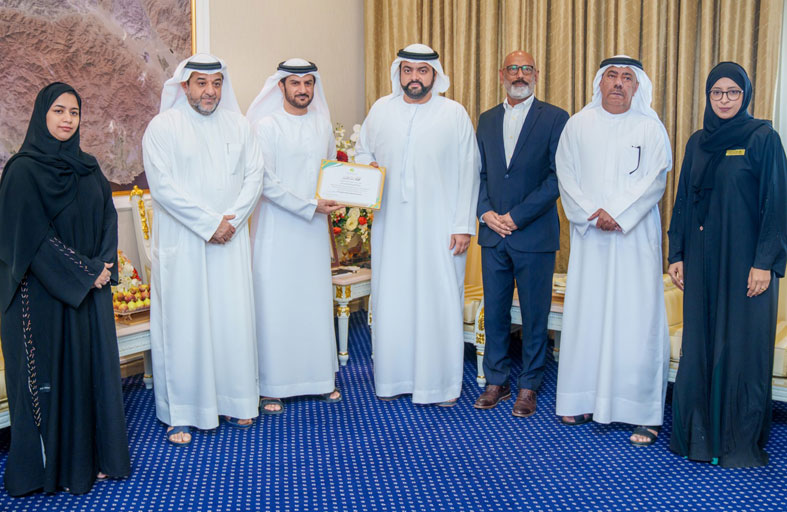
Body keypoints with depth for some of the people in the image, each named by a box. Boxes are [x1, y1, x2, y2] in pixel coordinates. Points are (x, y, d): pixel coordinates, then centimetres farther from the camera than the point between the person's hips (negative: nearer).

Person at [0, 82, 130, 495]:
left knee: (94, 365, 9)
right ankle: (52, 467, 15)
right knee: (51, 373, 2)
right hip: (44, 294, -6)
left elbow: (108, 219, 10)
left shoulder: (87, 167, 11)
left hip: (90, 291, 6)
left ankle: (93, 457, 22)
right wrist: (84, 273, -14)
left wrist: (103, 266, -7)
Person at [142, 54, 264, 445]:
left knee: (234, 317, 7)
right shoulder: (162, 127, -4)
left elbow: (254, 174, 4)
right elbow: (163, 185, -12)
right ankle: (180, 414, 11)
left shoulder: (238, 124, 9)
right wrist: (209, 224, -15)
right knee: (183, 321, 1)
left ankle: (235, 400, 22)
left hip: (231, 239, 4)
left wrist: (233, 218, -10)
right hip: (182, 242, -3)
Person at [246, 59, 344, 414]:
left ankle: (320, 377, 22)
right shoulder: (266, 126, -7)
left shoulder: (323, 124, 10)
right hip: (278, 228, -5)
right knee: (276, 302, -2)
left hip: (314, 228, 5)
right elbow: (266, 182, -13)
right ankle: (272, 386, 7)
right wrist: (310, 206, -15)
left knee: (317, 299, 10)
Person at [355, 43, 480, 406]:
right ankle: (394, 378, 20)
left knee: (440, 300, 0)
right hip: (392, 224, 3)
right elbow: (362, 150, 20)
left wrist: (464, 225, -5)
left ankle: (440, 382, 13)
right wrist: (365, 167, -6)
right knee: (391, 299, 7)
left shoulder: (455, 114, 1)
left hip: (439, 227, -2)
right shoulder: (381, 110, 8)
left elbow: (468, 172, 0)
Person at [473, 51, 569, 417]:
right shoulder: (487, 120, 13)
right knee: (494, 312, 10)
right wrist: (486, 212, -5)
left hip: (534, 235, -4)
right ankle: (497, 382, 23)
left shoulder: (555, 118, -2)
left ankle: (529, 386, 18)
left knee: (534, 315, 4)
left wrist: (516, 216, -13)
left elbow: (558, 177, -9)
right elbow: (478, 173, 13)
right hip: (493, 234, 4)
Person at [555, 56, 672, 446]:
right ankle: (583, 399, 16)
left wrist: (617, 213, -15)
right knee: (585, 314, 4)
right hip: (589, 235, 2)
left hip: (635, 235, -2)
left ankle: (644, 412, 2)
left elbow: (655, 180, -4)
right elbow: (566, 175, 3)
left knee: (637, 318, -4)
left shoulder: (650, 128, 3)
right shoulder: (578, 124, 9)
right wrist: (591, 213, -9)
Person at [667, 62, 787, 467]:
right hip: (702, 259, 5)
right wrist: (676, 255, 8)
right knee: (698, 343, 7)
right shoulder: (698, 142, 11)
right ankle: (697, 432, 19)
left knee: (742, 345, 1)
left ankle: (741, 442, 13)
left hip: (745, 261, -5)